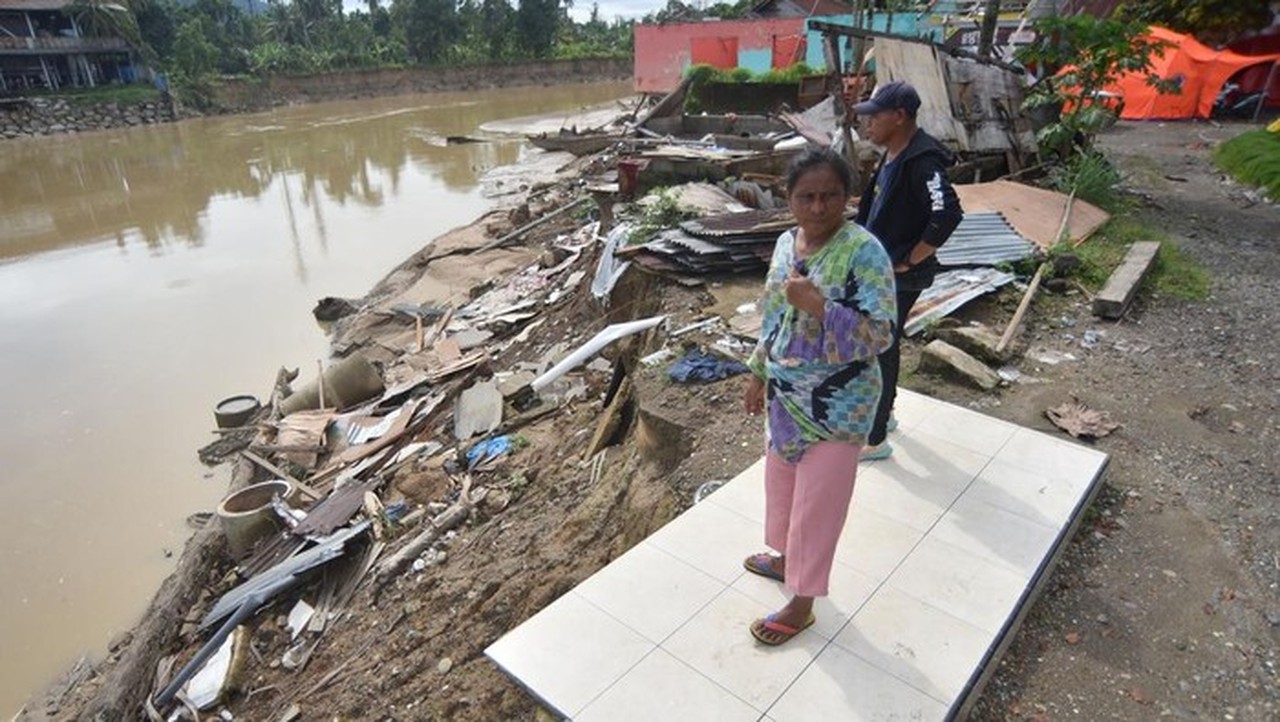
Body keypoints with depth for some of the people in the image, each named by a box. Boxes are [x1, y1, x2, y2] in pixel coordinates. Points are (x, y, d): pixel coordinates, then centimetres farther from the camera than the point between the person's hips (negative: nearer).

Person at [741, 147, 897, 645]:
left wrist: (817, 305, -35)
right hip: (786, 396, 7)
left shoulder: (864, 252, -21)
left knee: (817, 502, 8)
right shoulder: (786, 242, 2)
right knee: (782, 483, 24)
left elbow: (879, 335, -24)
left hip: (836, 407, -7)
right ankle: (786, 558, 51)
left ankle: (802, 605, 27)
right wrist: (758, 376, 15)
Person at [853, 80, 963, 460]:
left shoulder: (920, 162, -23)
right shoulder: (893, 155, 7)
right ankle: (883, 413, 41)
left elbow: (948, 214, -32)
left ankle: (875, 440, 13)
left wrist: (910, 261, -22)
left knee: (878, 352, 0)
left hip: (898, 278, -10)